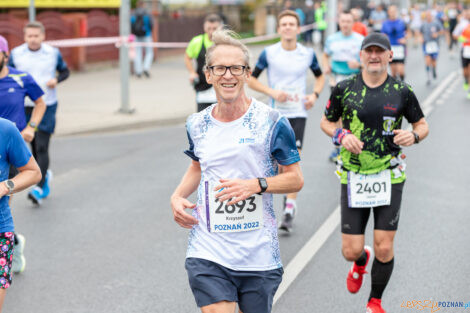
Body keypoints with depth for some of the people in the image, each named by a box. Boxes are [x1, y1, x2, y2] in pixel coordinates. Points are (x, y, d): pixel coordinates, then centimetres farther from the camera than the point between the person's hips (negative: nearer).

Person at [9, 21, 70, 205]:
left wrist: (56, 80, -9)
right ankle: (45, 174, 37)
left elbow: (65, 71, 12)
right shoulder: (16, 54, 0)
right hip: (24, 106, 2)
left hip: (47, 106, -2)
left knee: (42, 147, -11)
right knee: (34, 146, 12)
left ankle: (40, 187, -10)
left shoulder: (53, 53, -2)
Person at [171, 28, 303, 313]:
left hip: (259, 255, -1)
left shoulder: (271, 122, -6)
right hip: (207, 254, 2)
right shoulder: (197, 125, 6)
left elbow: (296, 179, -2)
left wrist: (256, 185, -19)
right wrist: (178, 196, 6)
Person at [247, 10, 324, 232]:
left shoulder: (308, 54, 2)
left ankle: (290, 208, -10)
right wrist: (272, 92, -10)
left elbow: (320, 76, 20)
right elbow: (251, 79, 5)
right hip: (276, 113, 1)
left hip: (298, 113, -1)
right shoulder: (269, 53, -2)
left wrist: (315, 95, 1)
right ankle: (289, 195, 32)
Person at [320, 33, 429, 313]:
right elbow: (326, 121, 12)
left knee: (384, 248, -3)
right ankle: (361, 261, 39)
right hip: (353, 176, 1)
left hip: (389, 176, 0)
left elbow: (422, 124, 10)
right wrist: (341, 135, -9)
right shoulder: (344, 88, -1)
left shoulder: (402, 91, -1)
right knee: (351, 251, 0)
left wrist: (413, 136, -13)